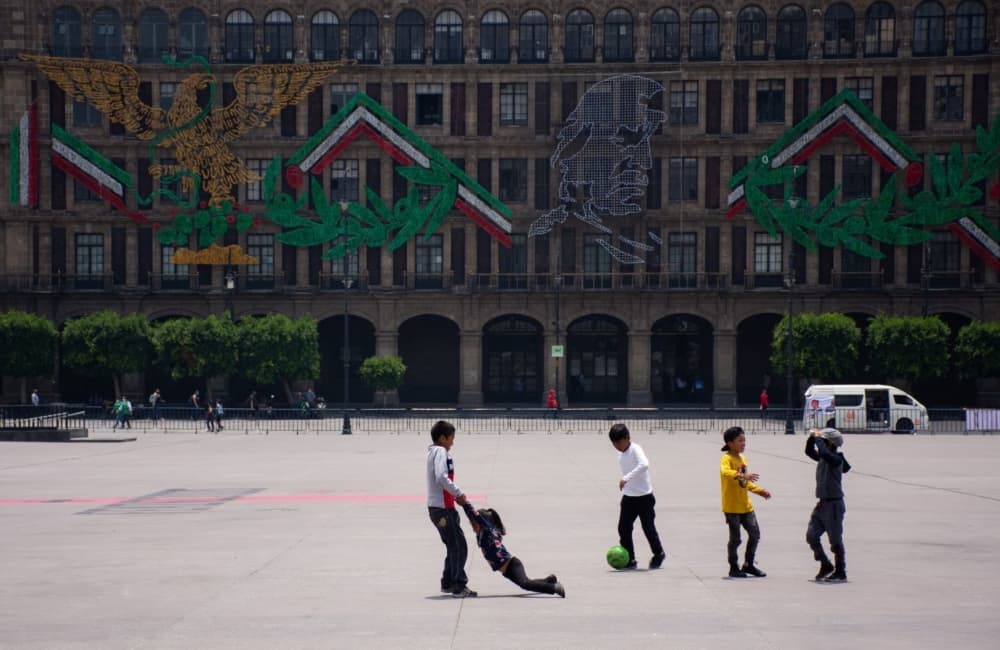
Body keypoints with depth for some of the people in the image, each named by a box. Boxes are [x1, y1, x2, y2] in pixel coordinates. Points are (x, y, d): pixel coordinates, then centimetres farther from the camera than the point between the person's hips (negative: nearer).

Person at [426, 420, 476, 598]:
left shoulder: (434, 452, 16)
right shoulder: (441, 452, -14)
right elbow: (441, 477, -28)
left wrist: (456, 496, 8)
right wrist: (458, 494, -19)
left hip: (437, 508, 10)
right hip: (443, 509, -10)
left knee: (453, 546, 18)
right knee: (459, 547, -7)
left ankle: (448, 583, 25)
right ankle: (459, 586, -6)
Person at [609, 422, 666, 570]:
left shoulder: (635, 449, -18)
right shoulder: (620, 453, 5)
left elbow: (644, 464, -36)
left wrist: (626, 478, -40)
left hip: (644, 496, -7)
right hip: (628, 497, 7)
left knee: (648, 527, 2)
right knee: (624, 528, 0)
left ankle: (658, 554, 24)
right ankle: (629, 560, 7)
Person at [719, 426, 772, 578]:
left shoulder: (742, 458, 14)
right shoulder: (727, 458, -12)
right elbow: (725, 471, -36)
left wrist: (759, 490, 14)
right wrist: (742, 475, -49)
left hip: (745, 505, 8)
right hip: (732, 507, -8)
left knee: (755, 534, 7)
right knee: (735, 538, -2)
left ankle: (748, 565, 19)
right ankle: (734, 568, 10)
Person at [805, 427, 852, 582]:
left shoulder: (836, 459, -15)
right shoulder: (822, 458, 9)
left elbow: (824, 452, -34)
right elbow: (809, 451, 22)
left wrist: (818, 439, -20)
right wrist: (812, 438, 5)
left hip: (833, 504, -8)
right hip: (822, 503, 8)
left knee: (835, 540, -1)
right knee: (811, 536, 6)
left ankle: (840, 572, 8)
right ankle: (826, 565, 19)